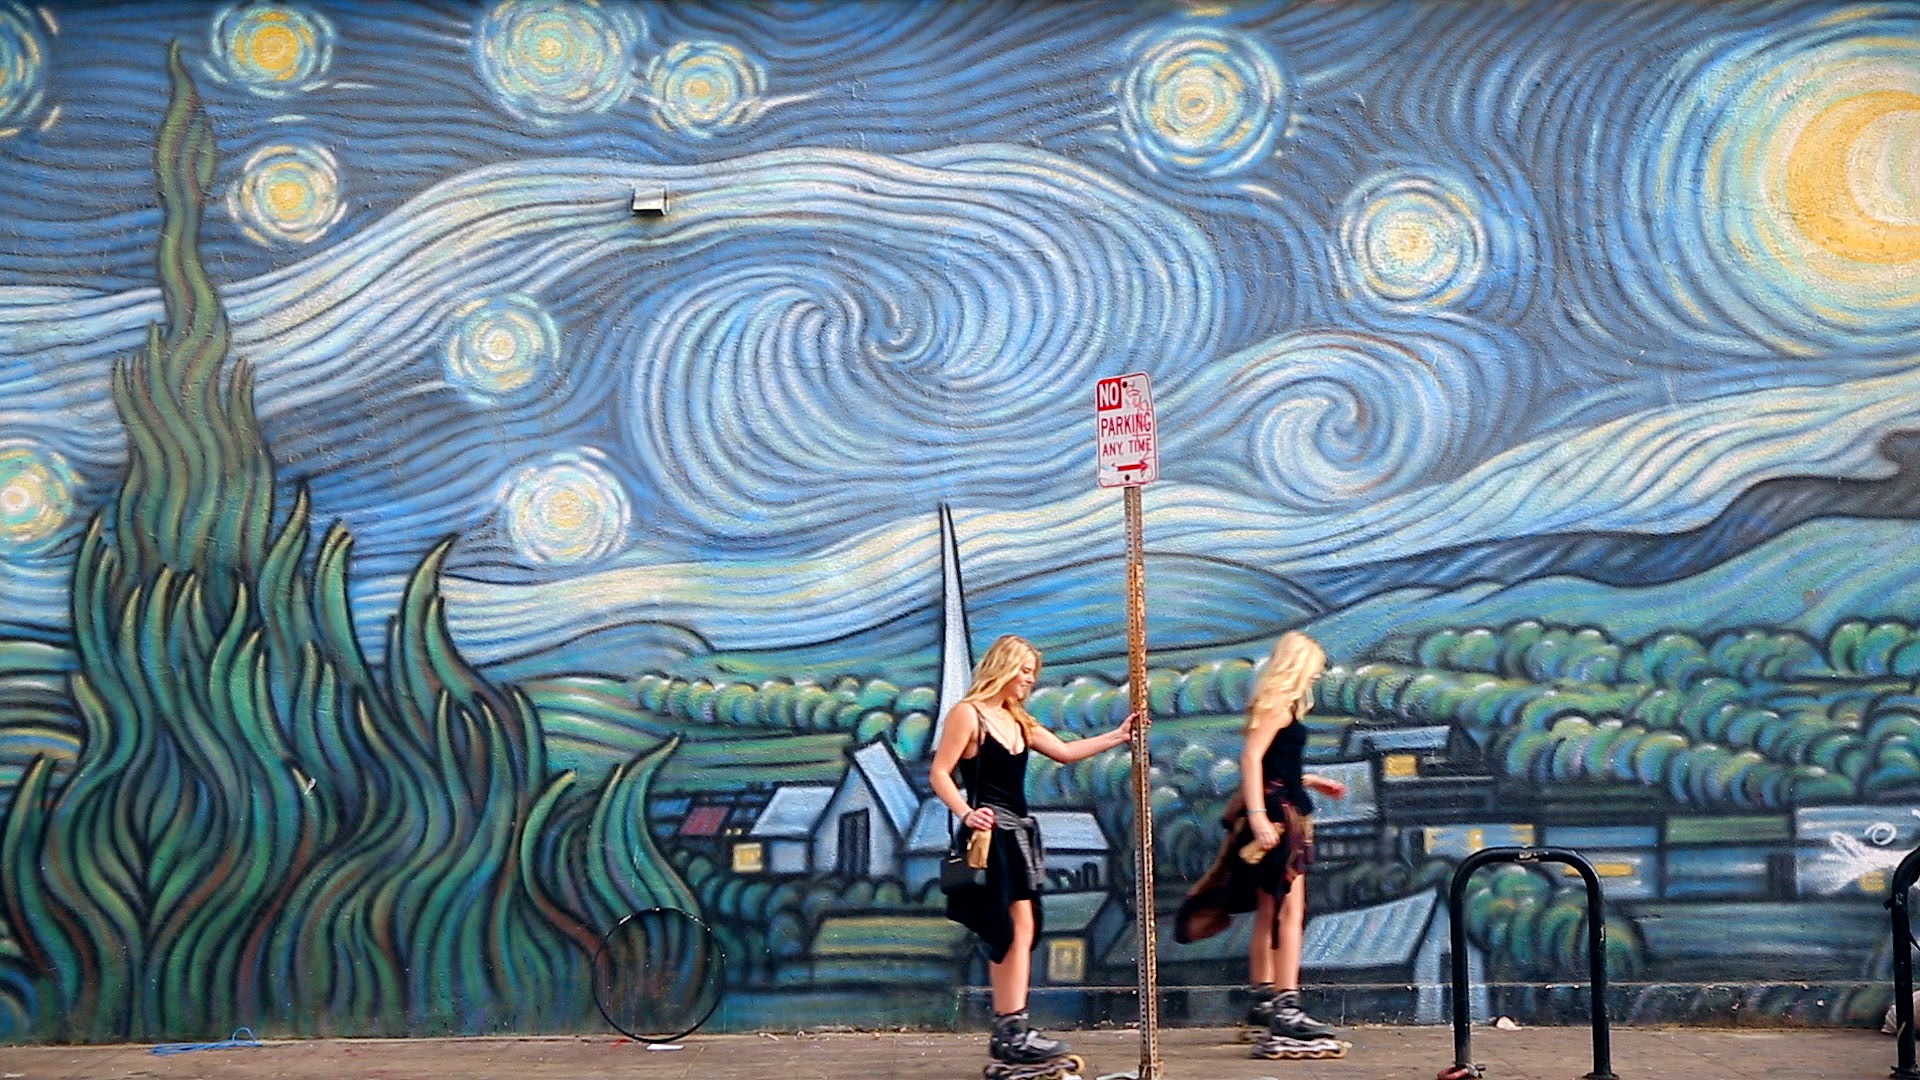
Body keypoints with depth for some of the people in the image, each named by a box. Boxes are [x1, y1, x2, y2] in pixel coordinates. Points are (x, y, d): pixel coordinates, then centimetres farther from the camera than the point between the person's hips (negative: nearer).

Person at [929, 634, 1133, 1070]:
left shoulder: (1018, 721, 17)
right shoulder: (968, 713, -7)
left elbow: (1065, 752, 16)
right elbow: (939, 773, -11)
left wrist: (1117, 736, 9)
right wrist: (965, 813, -24)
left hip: (1018, 833, 9)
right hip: (992, 832, -9)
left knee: (1010, 934, 9)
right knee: (1018, 928, -13)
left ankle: (1006, 1032, 13)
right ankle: (1013, 1033, -12)